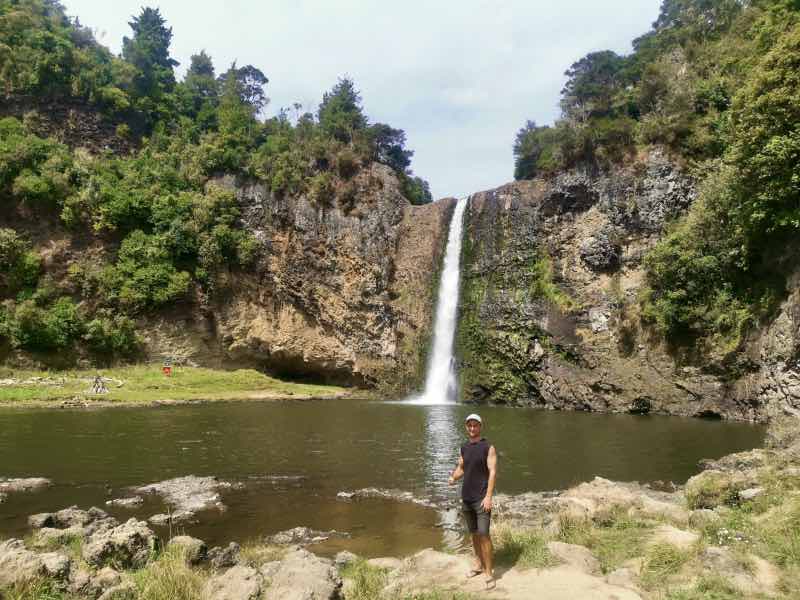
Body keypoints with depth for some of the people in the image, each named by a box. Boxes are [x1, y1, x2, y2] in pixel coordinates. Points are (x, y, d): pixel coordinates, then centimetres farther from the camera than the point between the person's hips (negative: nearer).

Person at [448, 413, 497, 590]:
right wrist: (453, 477, -6)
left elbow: (493, 472, -14)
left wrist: (488, 496, -21)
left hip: (481, 498, -6)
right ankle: (479, 564, 29)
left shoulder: (488, 447, -9)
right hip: (466, 497, 6)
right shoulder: (464, 447, 9)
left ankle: (489, 572, -1)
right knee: (473, 533, 15)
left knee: (483, 534, -10)